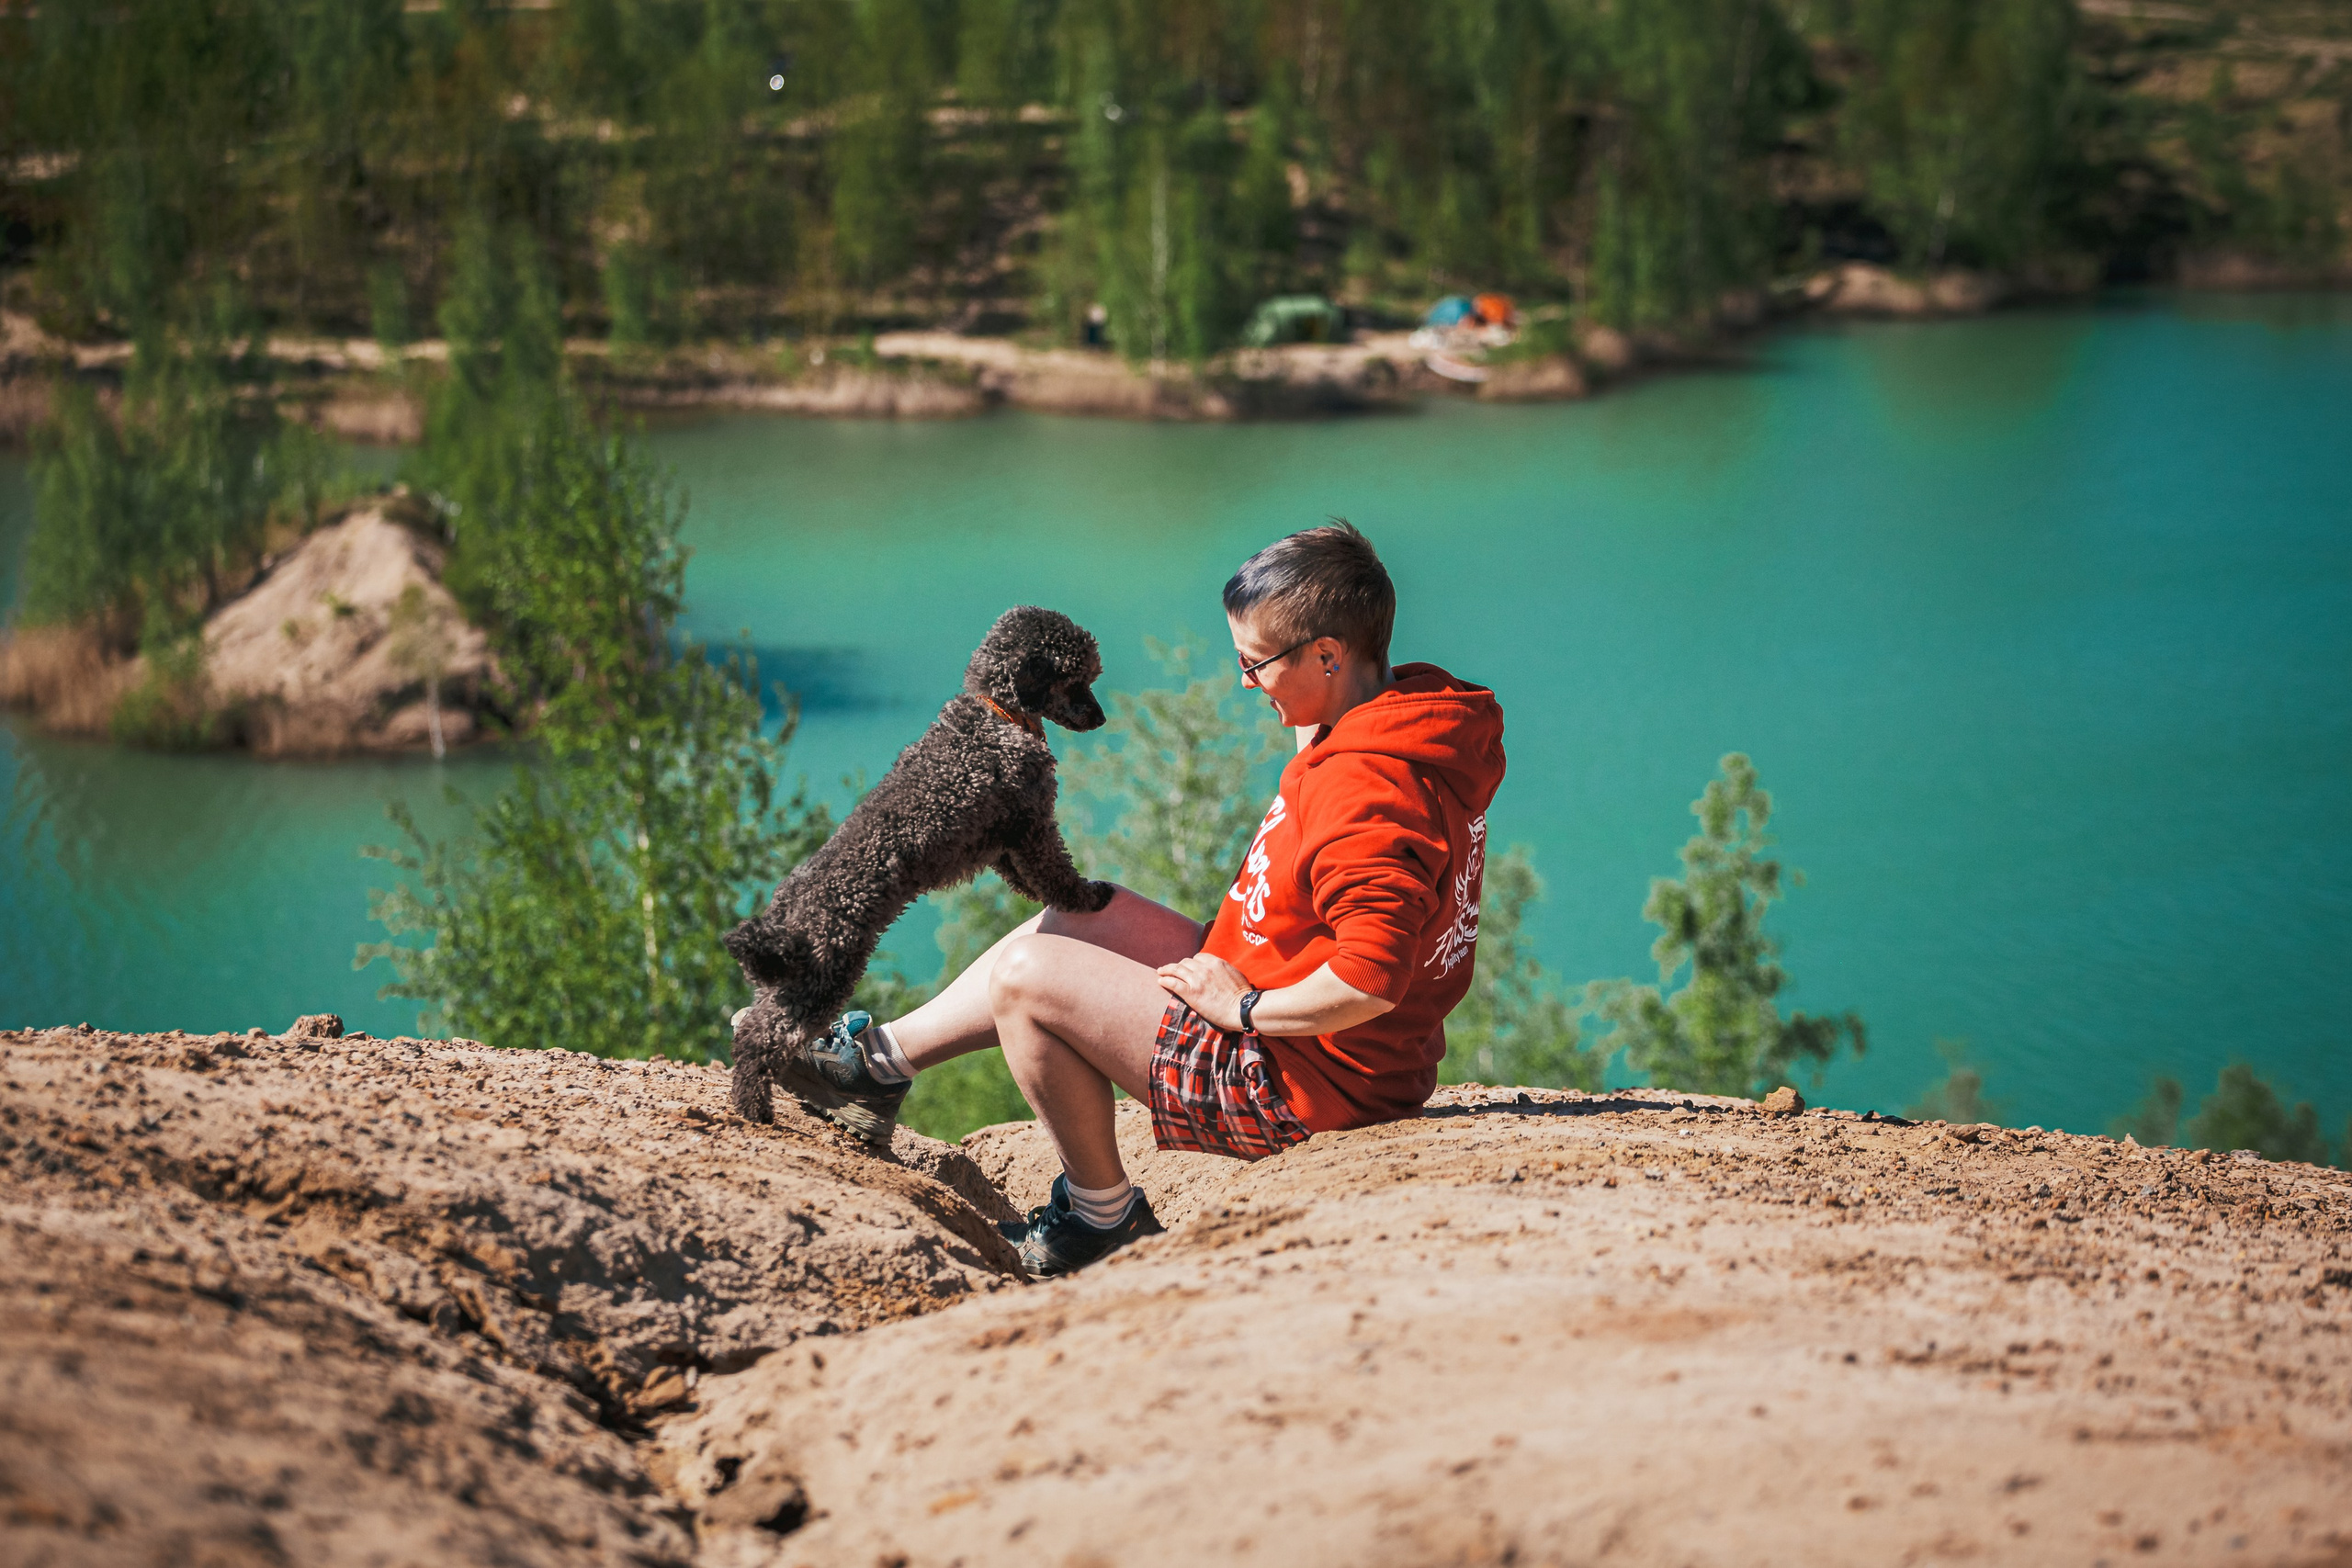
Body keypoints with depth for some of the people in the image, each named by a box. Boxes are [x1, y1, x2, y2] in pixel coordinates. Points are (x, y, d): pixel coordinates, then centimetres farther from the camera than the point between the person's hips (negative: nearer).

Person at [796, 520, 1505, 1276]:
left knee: (1026, 976, -7)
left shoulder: (1367, 788, -29)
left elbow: (1371, 979, -36)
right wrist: (1312, 730, 9)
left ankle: (1103, 1211, 10)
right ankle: (885, 1058, 28)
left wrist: (1242, 1007, -20)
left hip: (1300, 1085, -11)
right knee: (1086, 912, 19)